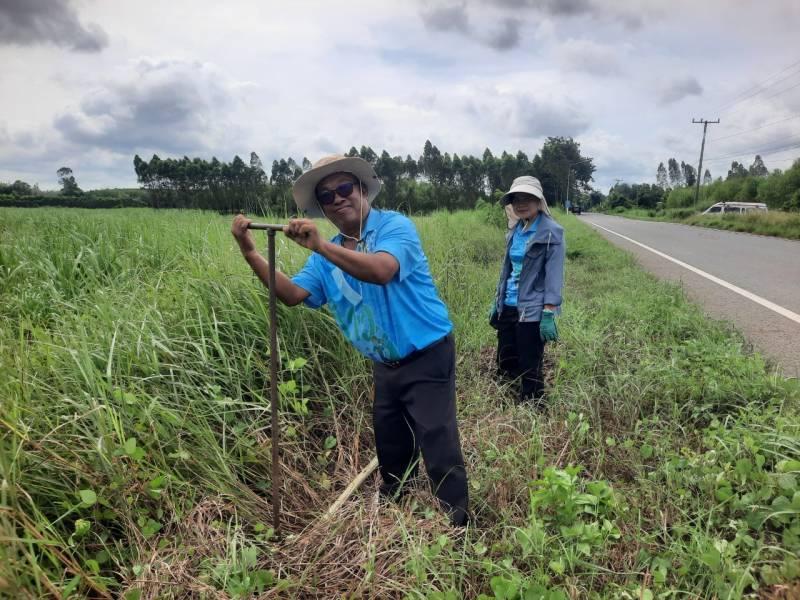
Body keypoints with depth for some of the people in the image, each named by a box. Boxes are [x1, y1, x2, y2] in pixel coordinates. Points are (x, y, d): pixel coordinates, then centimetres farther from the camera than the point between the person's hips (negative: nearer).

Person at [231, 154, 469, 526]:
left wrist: (320, 246, -44)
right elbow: (293, 294, -6)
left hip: (426, 358, -7)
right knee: (390, 447, 22)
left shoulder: (395, 226, -16)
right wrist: (250, 253, -16)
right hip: (385, 366, 7)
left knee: (438, 444, -7)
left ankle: (458, 524, 13)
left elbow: (381, 271, -36)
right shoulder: (328, 255, 6)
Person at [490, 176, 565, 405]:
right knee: (504, 366, 14)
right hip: (508, 308, 7)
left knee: (529, 371, 2)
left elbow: (554, 275, -15)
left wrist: (549, 314, -20)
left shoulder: (551, 232, -10)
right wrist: (497, 302, 15)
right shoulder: (515, 231, 10)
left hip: (531, 312, -7)